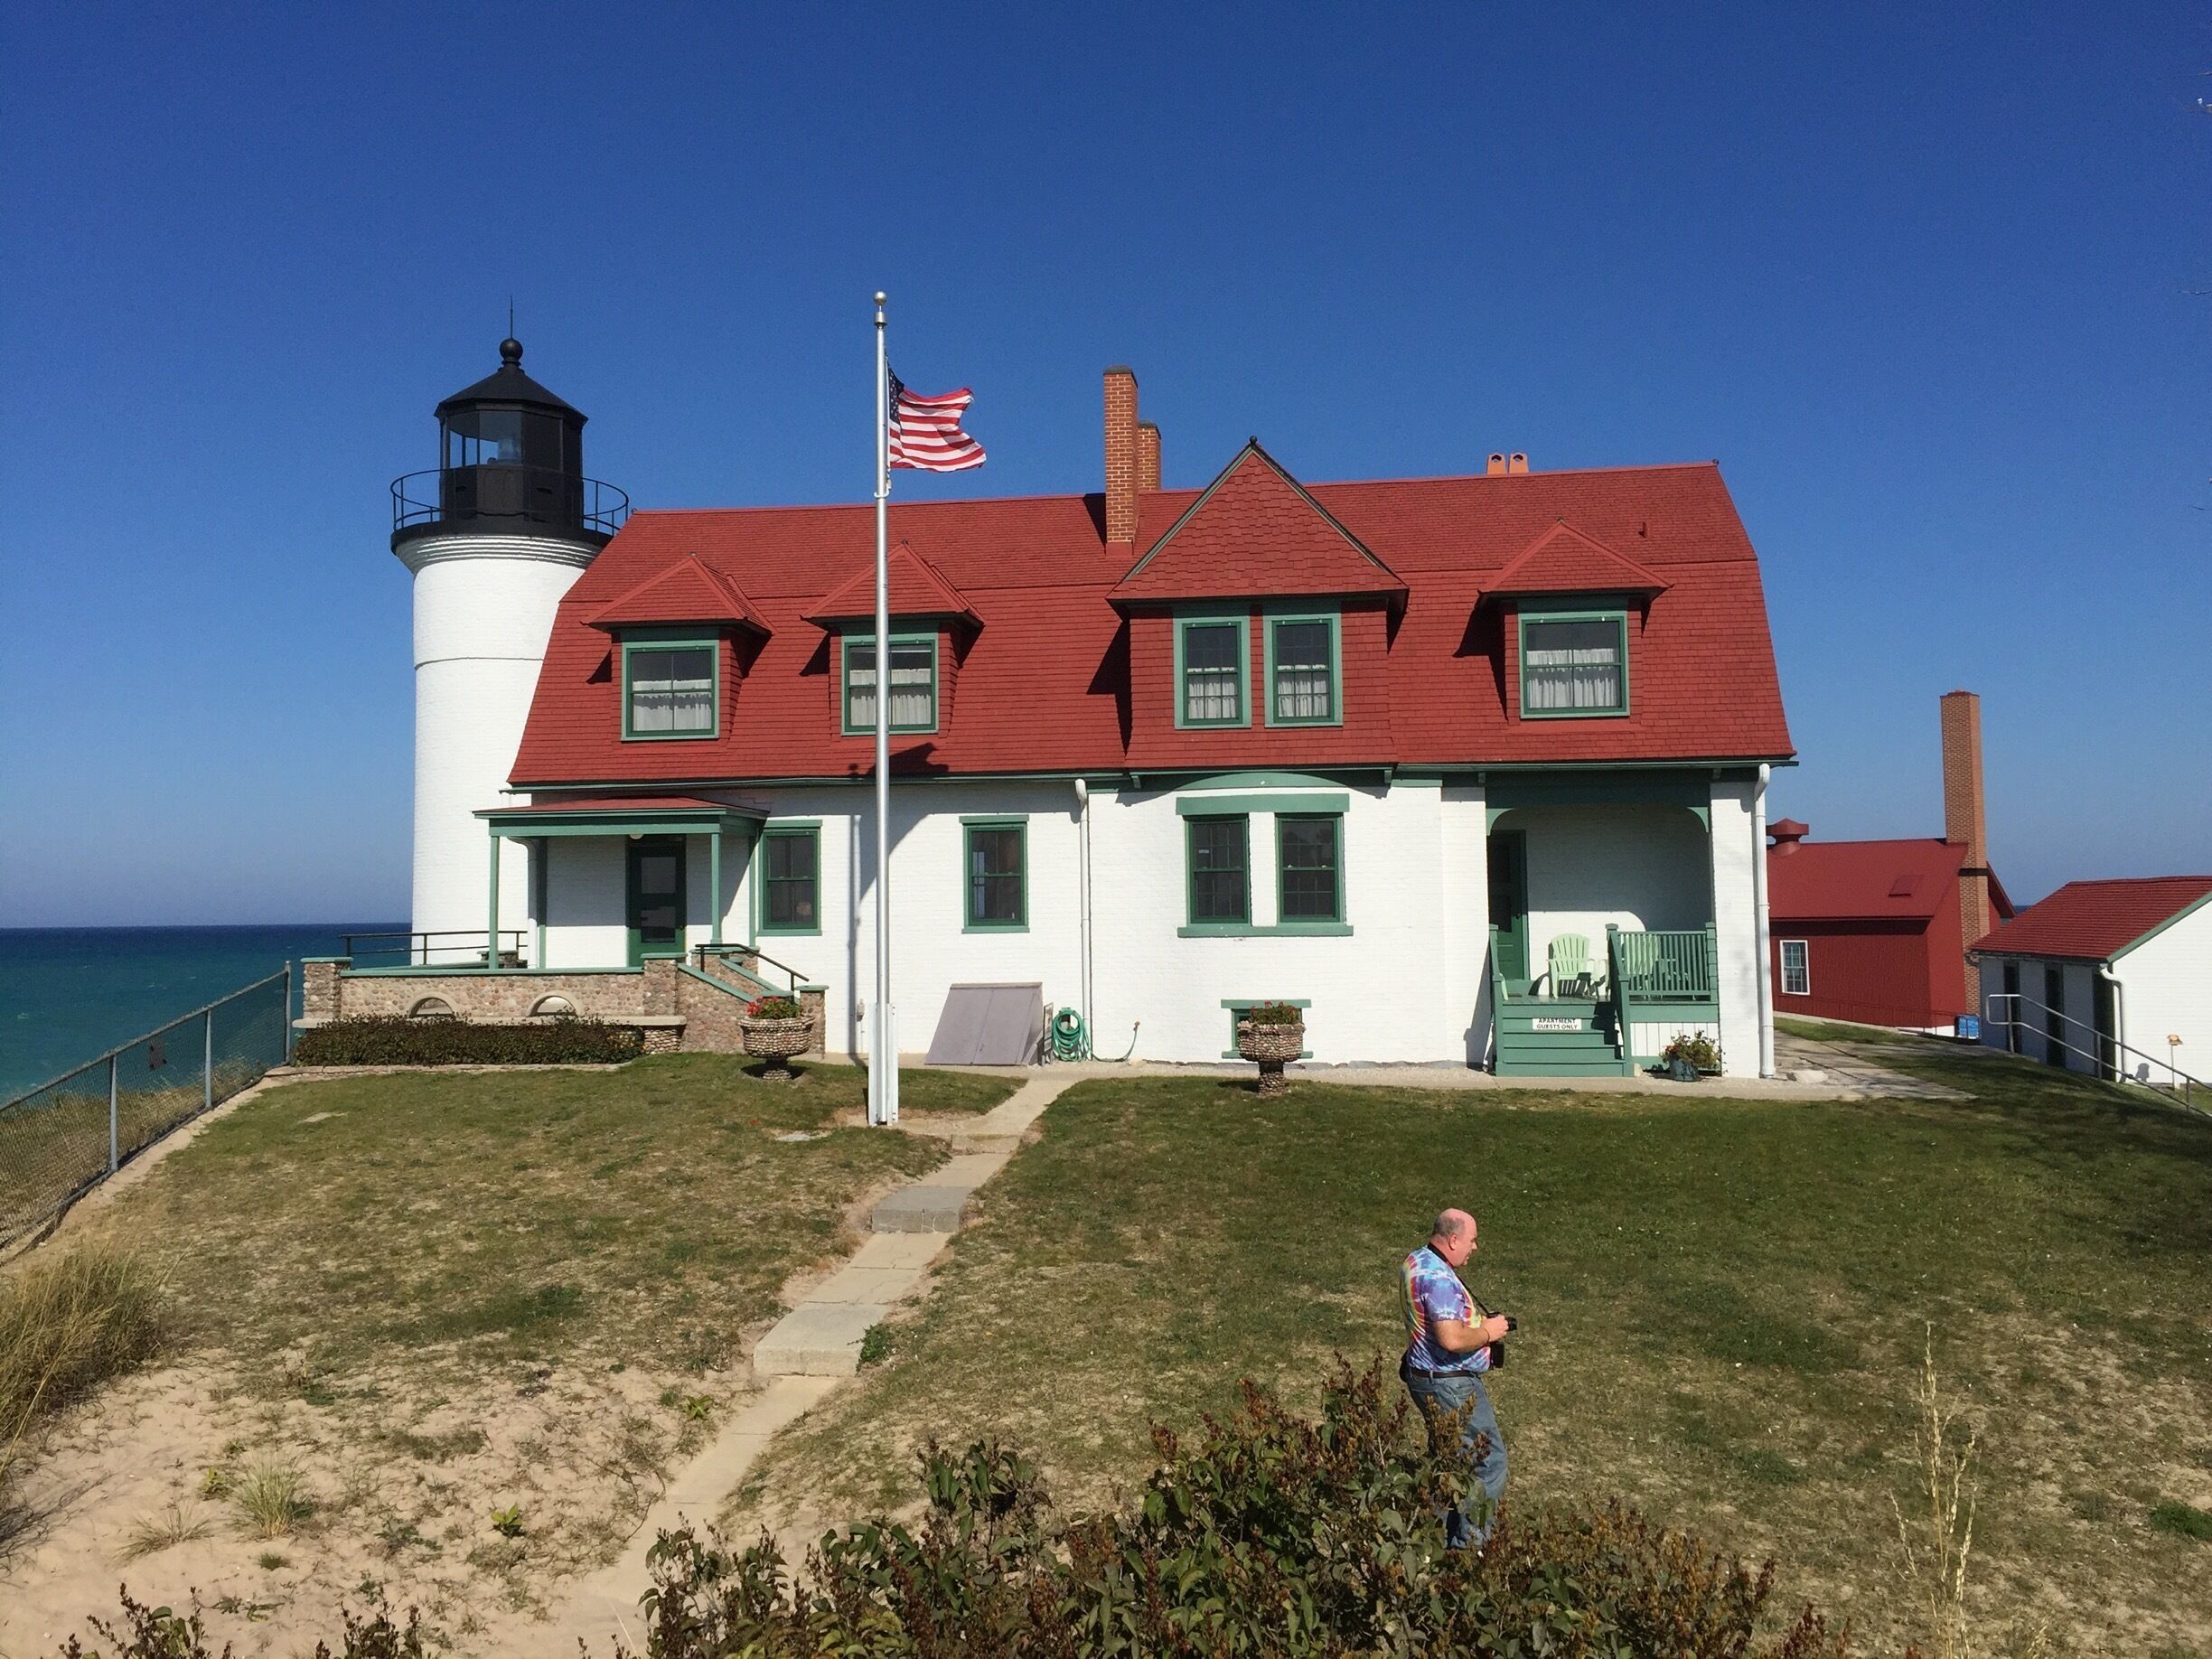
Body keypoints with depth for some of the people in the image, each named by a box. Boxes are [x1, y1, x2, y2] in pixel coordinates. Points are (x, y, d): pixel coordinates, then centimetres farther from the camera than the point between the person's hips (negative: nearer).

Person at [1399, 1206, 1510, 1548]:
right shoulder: (1439, 1279, -25)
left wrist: (1479, 1325, 10)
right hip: (1451, 1385, -11)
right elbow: (1452, 1339, -32)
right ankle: (1470, 1545, 6)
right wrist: (1487, 1332, -14)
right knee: (1490, 1460, 0)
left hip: (1426, 1376, 11)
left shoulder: (1416, 1261, 8)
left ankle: (1440, 1538, 29)